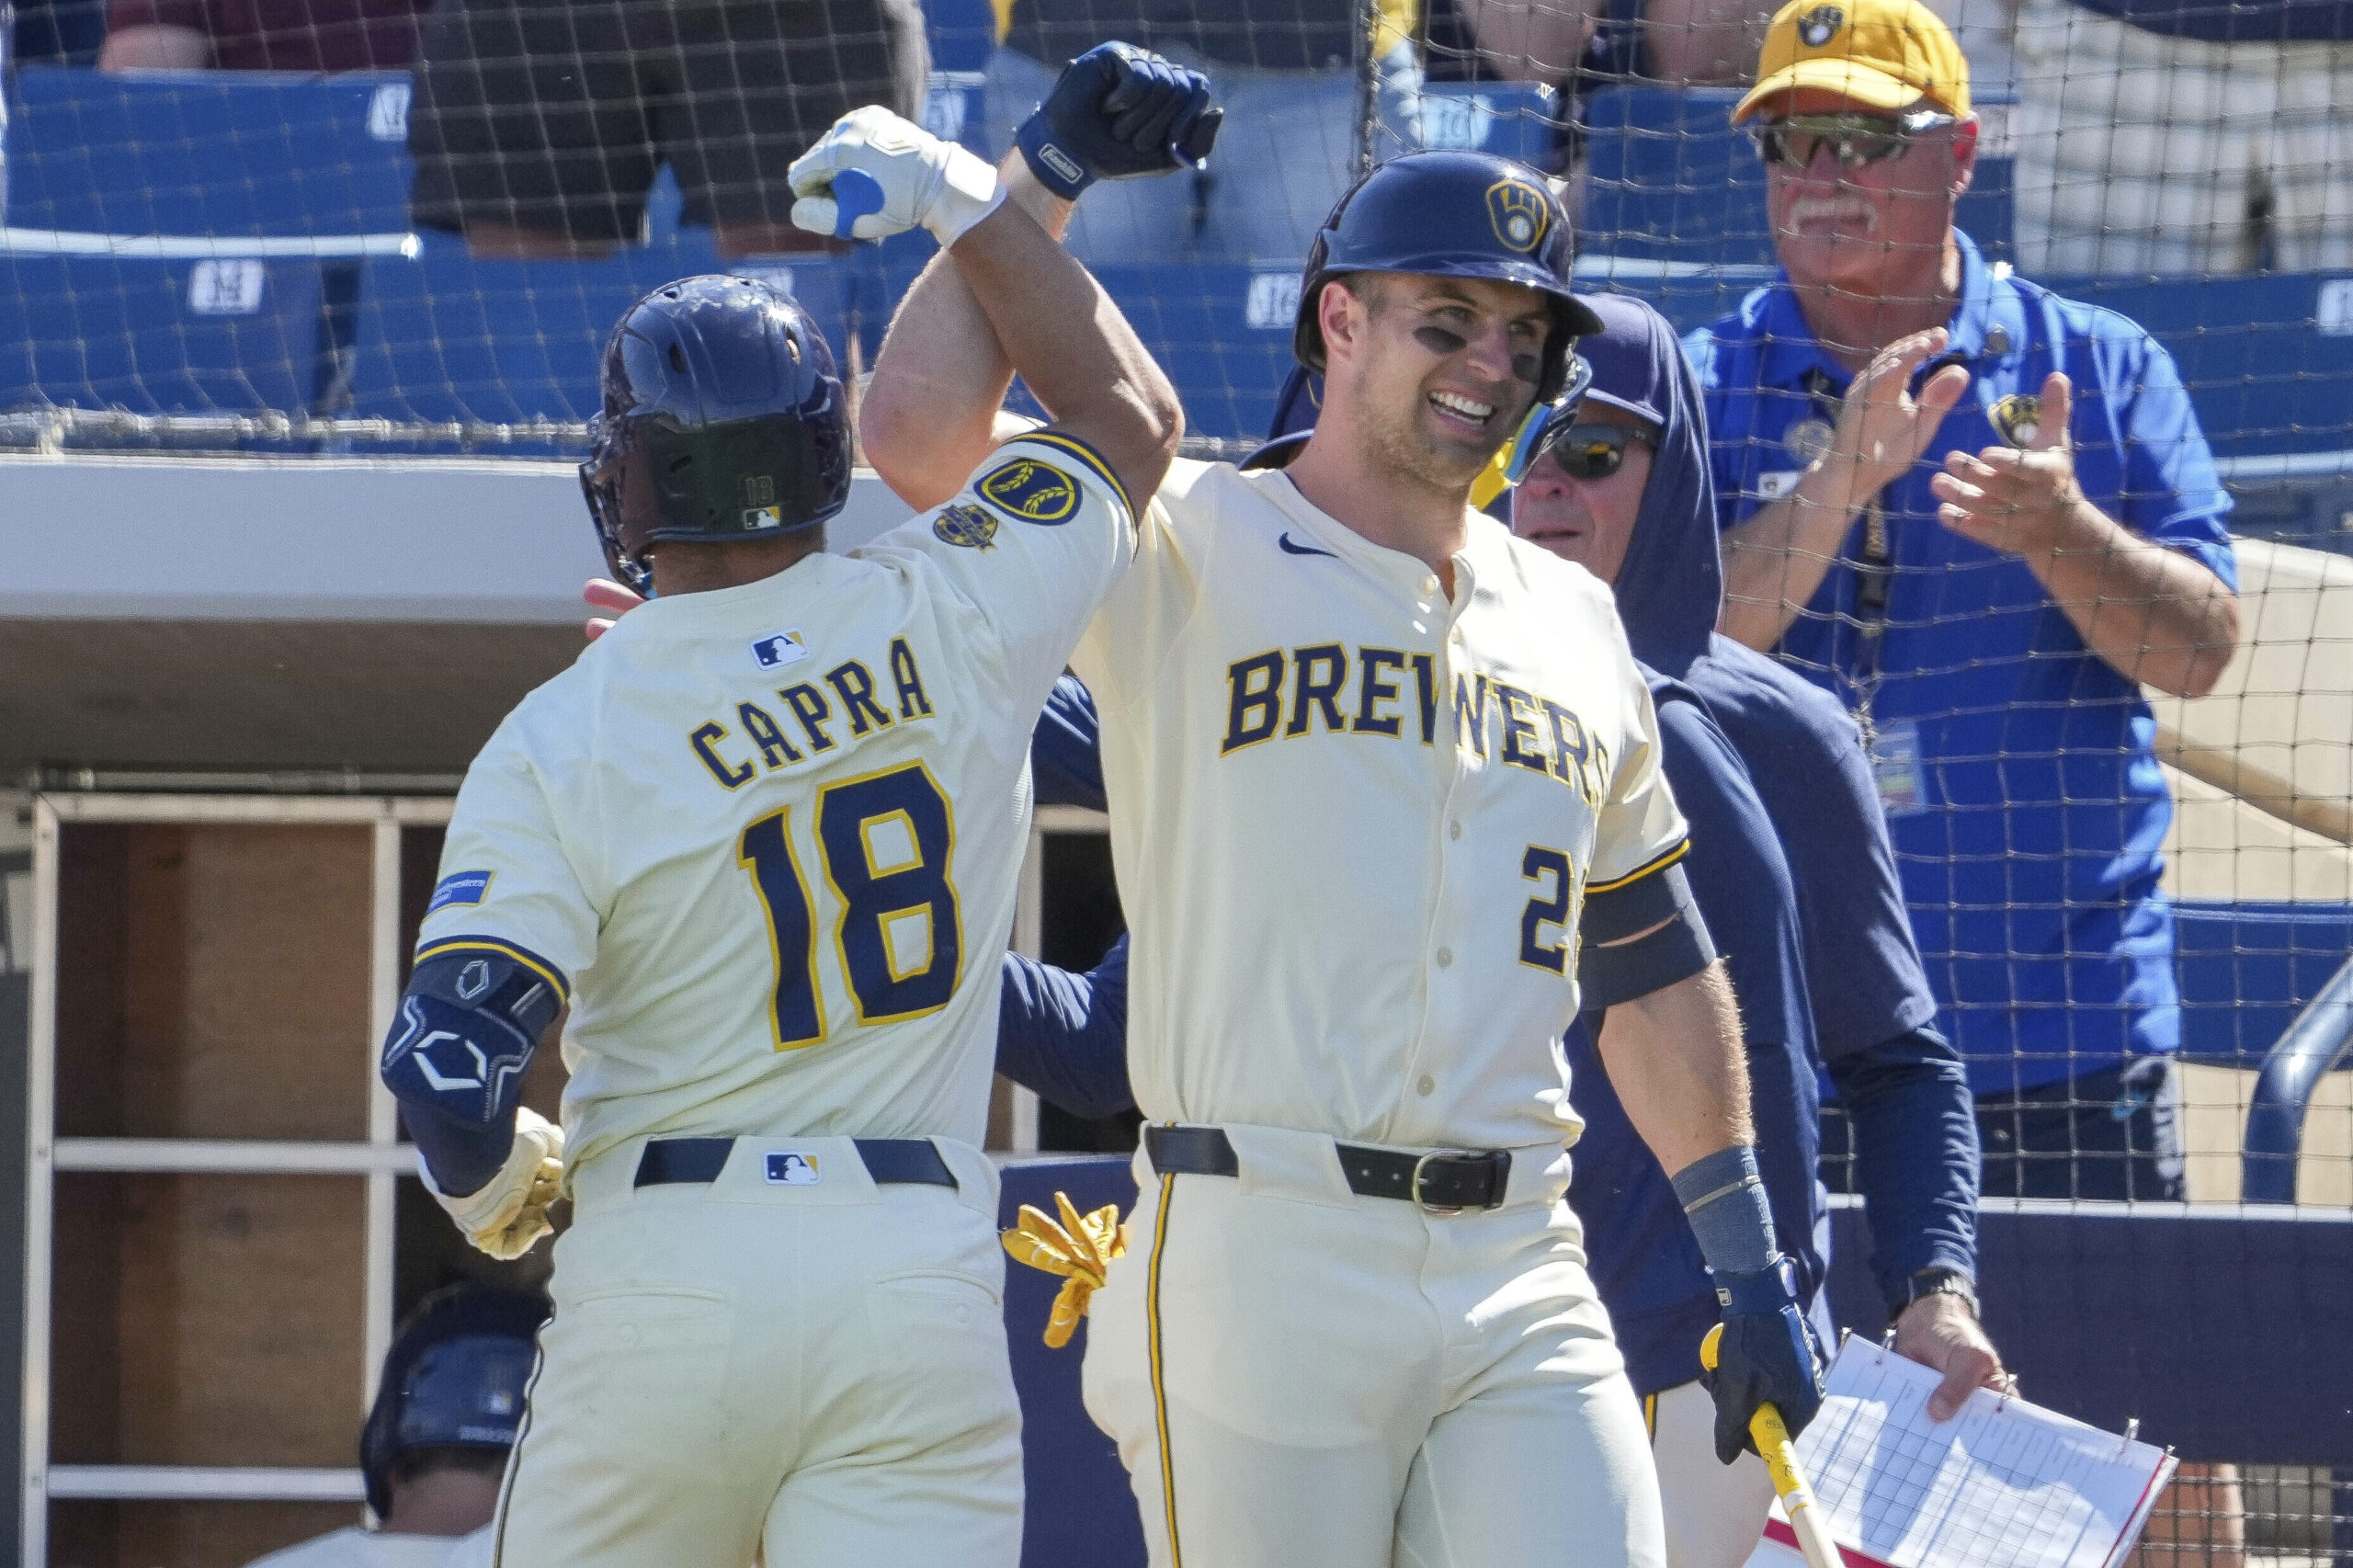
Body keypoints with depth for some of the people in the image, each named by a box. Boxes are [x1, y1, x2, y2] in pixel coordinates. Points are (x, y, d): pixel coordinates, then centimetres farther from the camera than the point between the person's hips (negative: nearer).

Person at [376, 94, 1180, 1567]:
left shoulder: (556, 743, -6)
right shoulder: (950, 622, -1)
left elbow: (447, 1063, -14)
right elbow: (1132, 417, 18)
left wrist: (493, 1188, 8)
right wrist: (964, 199, 21)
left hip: (664, 1270, -1)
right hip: (921, 1274, 1)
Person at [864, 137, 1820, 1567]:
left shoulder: (1571, 623, 20)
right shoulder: (1185, 554, 3)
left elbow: (1654, 964, 25)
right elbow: (916, 433, -13)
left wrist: (1753, 1265, 20)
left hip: (1523, 1283, 4)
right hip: (1258, 1272, -4)